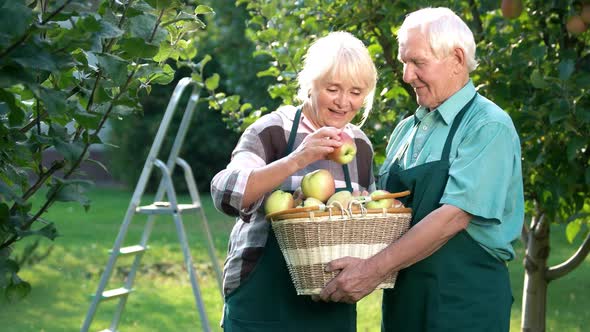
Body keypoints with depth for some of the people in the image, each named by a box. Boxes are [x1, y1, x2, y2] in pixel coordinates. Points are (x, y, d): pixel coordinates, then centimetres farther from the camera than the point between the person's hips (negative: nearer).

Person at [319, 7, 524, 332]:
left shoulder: (490, 127, -10)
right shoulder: (406, 130, 13)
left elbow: (454, 216, -20)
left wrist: (373, 269, -23)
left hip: (463, 304, -6)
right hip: (401, 300, 6)